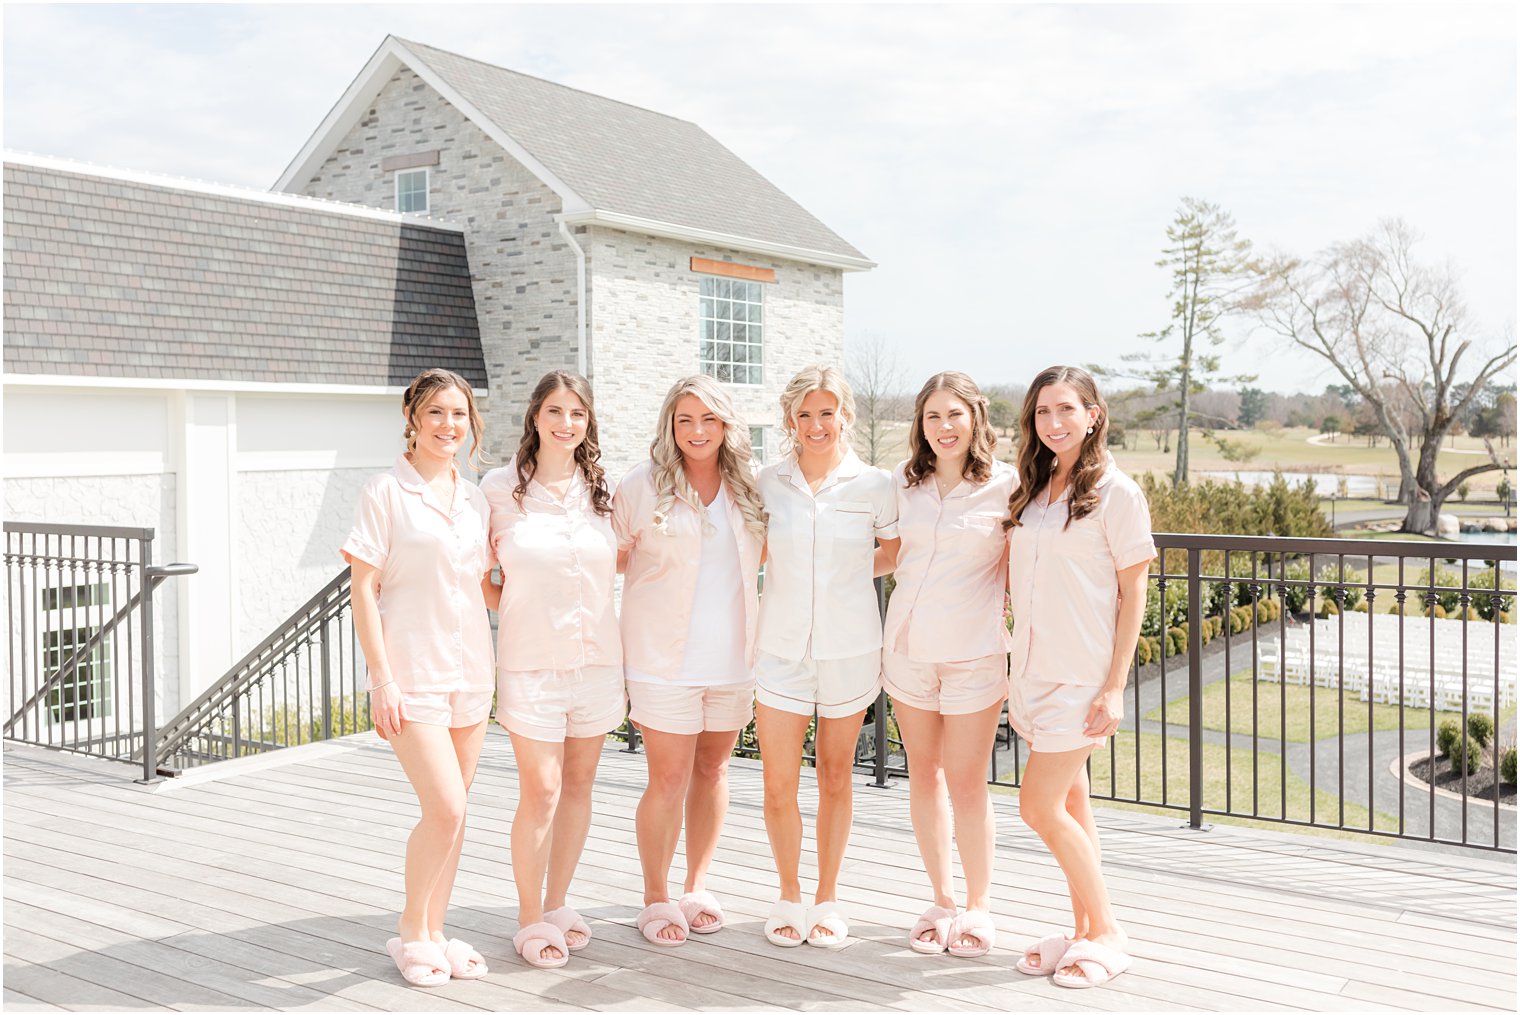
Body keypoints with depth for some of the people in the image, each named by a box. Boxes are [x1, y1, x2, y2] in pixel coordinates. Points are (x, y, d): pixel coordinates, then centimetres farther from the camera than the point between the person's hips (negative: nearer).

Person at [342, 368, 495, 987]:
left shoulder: (474, 499, 10)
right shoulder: (385, 493, -6)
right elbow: (363, 590, -8)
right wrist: (382, 679, -13)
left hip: (470, 671, 6)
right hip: (412, 674, -6)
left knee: (451, 813, 10)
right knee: (446, 808, -11)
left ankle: (434, 933, 24)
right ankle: (411, 932, 11)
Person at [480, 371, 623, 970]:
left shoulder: (601, 490, 5)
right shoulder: (500, 489, -4)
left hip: (596, 655, 4)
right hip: (531, 659, -3)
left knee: (579, 785, 11)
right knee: (541, 792, -4)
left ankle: (557, 904, 28)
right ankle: (530, 920, 14)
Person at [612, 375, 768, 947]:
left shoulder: (746, 487, 7)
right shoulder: (642, 486, -3)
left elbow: (760, 553, 21)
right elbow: (612, 558, 3)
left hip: (733, 657, 4)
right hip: (665, 658, -4)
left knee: (712, 772, 13)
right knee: (669, 780, -1)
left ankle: (697, 888, 28)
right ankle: (656, 898, 17)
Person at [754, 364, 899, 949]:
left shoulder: (874, 485, -4)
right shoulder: (769, 484, 1)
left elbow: (896, 552, 12)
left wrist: (851, 573, 9)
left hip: (849, 652, -1)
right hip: (781, 649, 1)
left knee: (835, 776, 11)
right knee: (779, 783, 0)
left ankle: (828, 898, 26)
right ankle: (789, 897, 22)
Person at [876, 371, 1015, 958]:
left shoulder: (1004, 486, -6)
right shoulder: (903, 482, 5)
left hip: (974, 651, -4)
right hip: (908, 646, 4)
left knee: (965, 782, 0)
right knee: (924, 775, 11)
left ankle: (978, 907, 18)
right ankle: (942, 901, 25)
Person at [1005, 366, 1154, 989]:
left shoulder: (1116, 492, -8)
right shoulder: (1030, 491, 10)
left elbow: (1133, 595, -8)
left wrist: (1115, 687, -13)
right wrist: (1015, 674, 11)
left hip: (1082, 675, -6)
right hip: (1034, 670, 6)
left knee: (1040, 807, -7)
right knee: (1069, 808, 11)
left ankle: (1107, 935, 9)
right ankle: (1085, 933, 22)